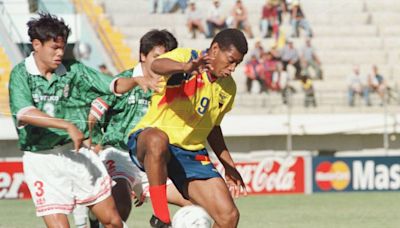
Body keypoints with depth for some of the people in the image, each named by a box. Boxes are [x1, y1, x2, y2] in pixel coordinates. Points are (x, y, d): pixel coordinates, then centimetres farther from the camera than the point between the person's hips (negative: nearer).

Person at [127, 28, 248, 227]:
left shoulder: (229, 87, 10)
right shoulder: (186, 57, -11)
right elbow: (156, 65, -37)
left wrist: (228, 165, 21)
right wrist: (186, 67, -58)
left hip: (191, 153, 6)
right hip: (147, 138, -6)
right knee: (158, 140, -45)